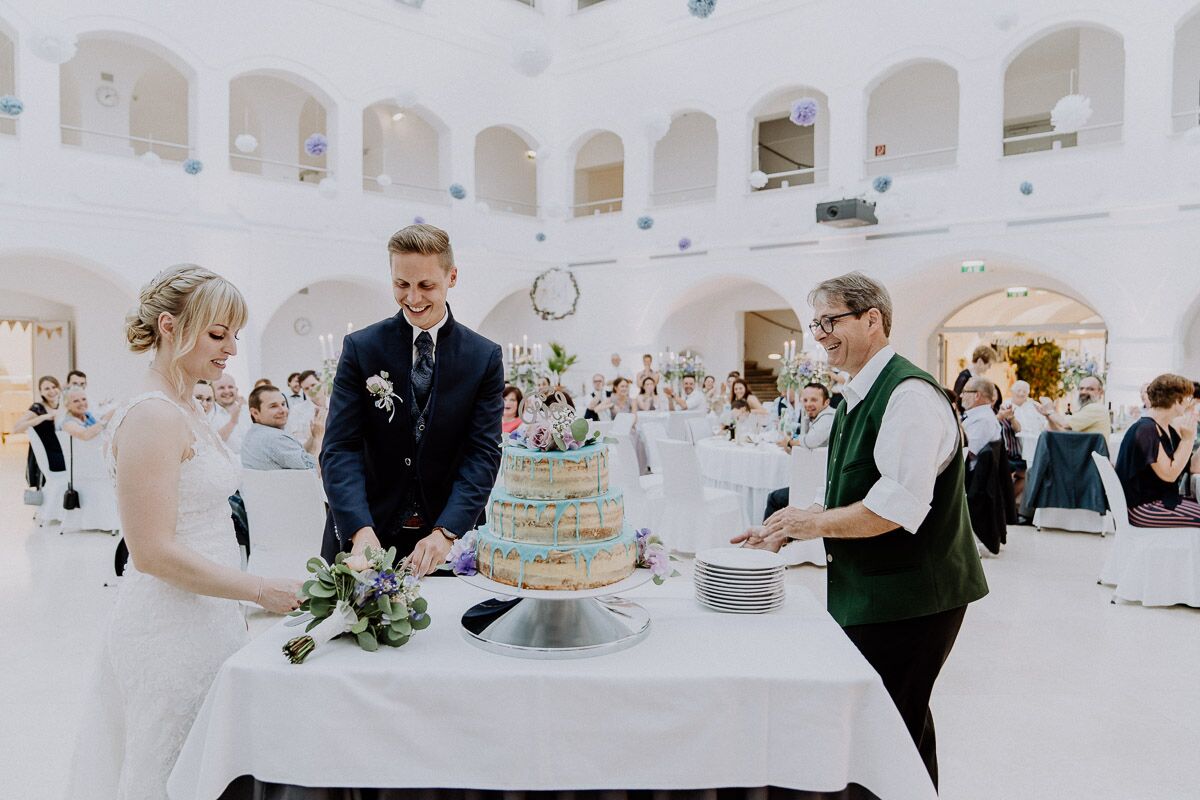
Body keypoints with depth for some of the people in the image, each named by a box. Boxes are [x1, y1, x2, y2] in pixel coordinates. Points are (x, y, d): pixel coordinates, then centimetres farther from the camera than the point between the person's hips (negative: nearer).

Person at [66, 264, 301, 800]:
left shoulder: (182, 408, 9)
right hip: (171, 630, -9)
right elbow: (153, 552, -24)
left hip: (203, 615, 9)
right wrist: (261, 590, -23)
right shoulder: (153, 416, -20)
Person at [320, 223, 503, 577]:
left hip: (447, 538, 0)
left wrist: (445, 532, -23)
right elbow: (340, 447, -11)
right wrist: (360, 529, -26)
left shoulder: (485, 357, -4)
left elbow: (483, 452, -10)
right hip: (363, 537, 0)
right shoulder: (360, 348, -5)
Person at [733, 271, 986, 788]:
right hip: (869, 593, 10)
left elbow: (898, 506, -27)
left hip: (910, 596, -10)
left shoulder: (909, 393, -19)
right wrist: (786, 531, 4)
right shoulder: (858, 398, 13)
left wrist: (815, 522, -17)